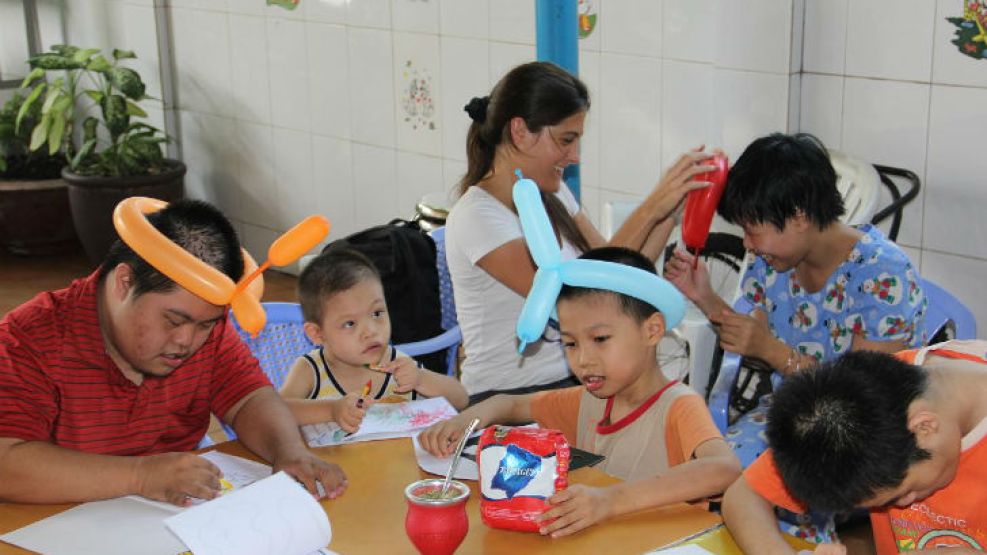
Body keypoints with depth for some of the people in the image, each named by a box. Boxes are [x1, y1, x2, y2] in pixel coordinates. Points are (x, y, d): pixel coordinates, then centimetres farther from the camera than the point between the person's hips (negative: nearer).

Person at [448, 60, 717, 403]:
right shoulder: (476, 217, -15)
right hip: (507, 401, -7)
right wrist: (651, 209, -23)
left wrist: (673, 200, -4)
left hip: (569, 387, 8)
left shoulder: (553, 197, 10)